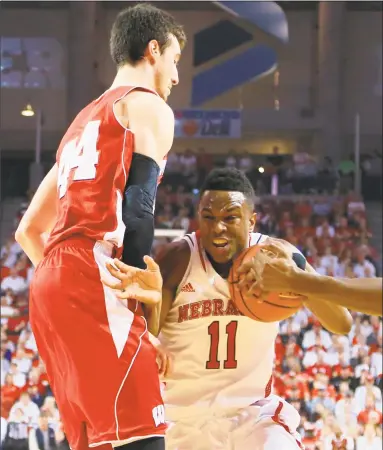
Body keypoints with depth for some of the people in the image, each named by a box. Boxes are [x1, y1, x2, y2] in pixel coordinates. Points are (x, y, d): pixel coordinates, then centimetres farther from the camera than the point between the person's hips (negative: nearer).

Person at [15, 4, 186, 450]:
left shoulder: (83, 122, 31)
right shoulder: (147, 107, 6)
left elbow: (28, 231, 30)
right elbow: (136, 211, -8)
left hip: (51, 281, 9)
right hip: (95, 281, -9)